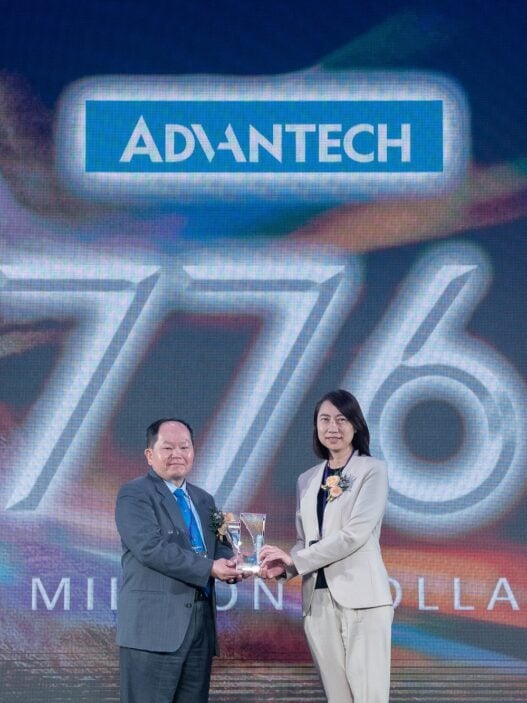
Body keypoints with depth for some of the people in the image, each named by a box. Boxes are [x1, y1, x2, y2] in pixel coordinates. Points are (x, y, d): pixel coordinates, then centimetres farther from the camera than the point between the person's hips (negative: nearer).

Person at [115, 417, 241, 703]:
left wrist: (230, 565, -9)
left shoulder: (203, 499, 20)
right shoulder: (134, 494, -4)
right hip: (154, 624, -7)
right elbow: (151, 547, -17)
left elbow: (219, 548, 15)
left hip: (200, 624, 7)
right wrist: (209, 568, -18)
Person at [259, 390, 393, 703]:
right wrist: (285, 567, -4)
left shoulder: (373, 470, 0)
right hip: (319, 601, 5)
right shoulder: (307, 480, 17)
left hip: (361, 597, -5)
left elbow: (356, 533, -11)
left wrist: (295, 559, -10)